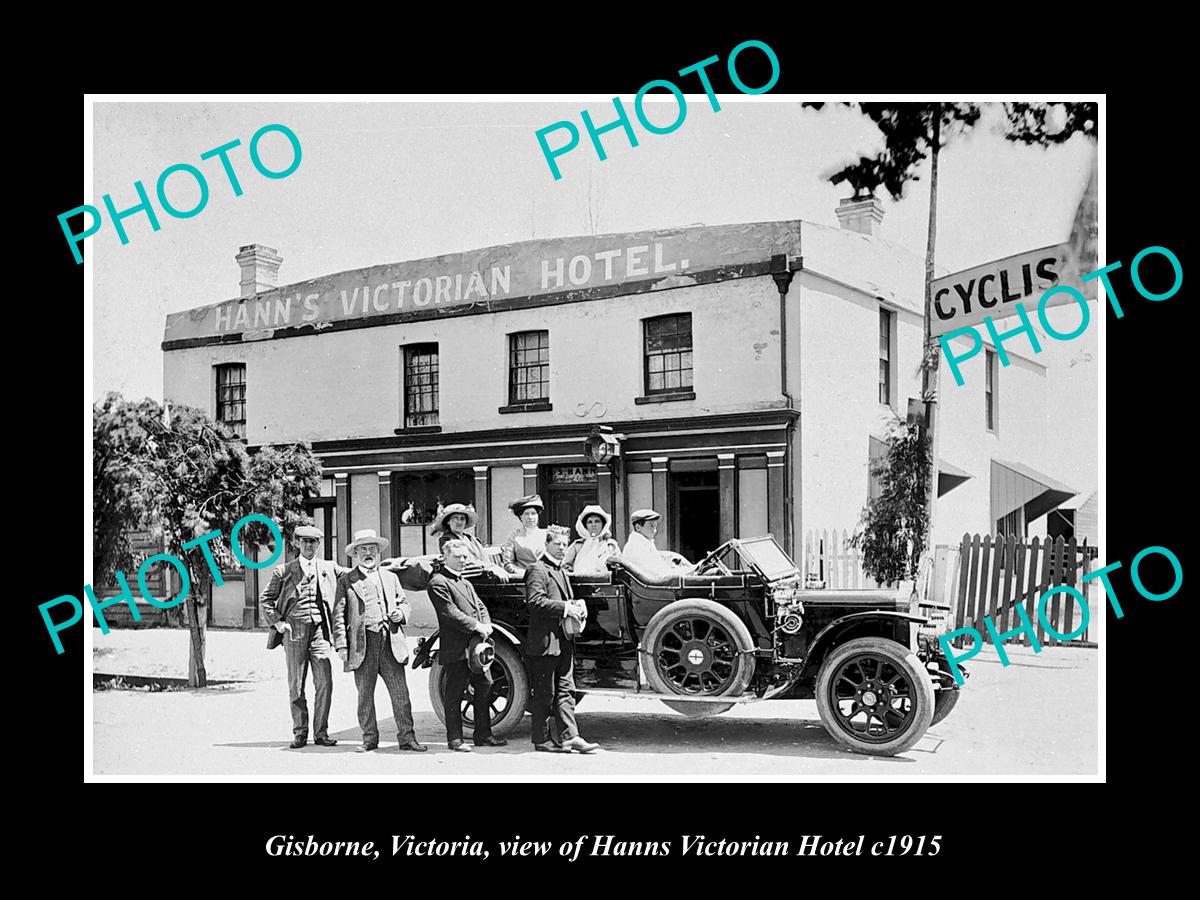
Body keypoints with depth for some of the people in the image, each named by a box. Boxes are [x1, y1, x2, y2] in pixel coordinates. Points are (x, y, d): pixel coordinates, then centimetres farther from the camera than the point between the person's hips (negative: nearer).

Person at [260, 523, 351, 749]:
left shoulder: (329, 568, 11)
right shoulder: (284, 571, 7)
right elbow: (266, 598, 11)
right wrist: (276, 621, 0)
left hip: (320, 630, 1)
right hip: (294, 630, -1)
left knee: (324, 683, -4)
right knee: (296, 685, 3)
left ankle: (321, 732, 6)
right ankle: (300, 732, 13)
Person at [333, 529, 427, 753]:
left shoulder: (390, 577, 19)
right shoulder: (346, 581, 8)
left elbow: (404, 603, 23)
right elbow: (338, 615, 3)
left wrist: (401, 613, -1)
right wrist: (341, 645, -6)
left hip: (391, 642, 2)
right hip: (362, 644, -2)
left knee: (400, 693, -1)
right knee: (365, 695, 4)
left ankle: (406, 737, 4)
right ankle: (369, 739, 14)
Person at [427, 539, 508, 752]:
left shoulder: (466, 583, 22)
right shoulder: (438, 583, -8)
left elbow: (480, 606, 18)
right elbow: (450, 612, -17)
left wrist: (486, 625, -2)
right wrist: (476, 625, -17)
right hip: (456, 649, -9)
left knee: (485, 688, 10)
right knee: (454, 694, -1)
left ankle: (483, 735, 19)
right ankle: (455, 739, 6)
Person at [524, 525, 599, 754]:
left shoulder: (562, 571, 21)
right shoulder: (537, 569, -9)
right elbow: (535, 601, -21)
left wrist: (577, 606, 7)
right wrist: (565, 608, -22)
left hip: (564, 641, 9)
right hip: (545, 642, -9)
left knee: (565, 690, 6)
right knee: (544, 693, 0)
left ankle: (570, 737, 6)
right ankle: (541, 739, 8)